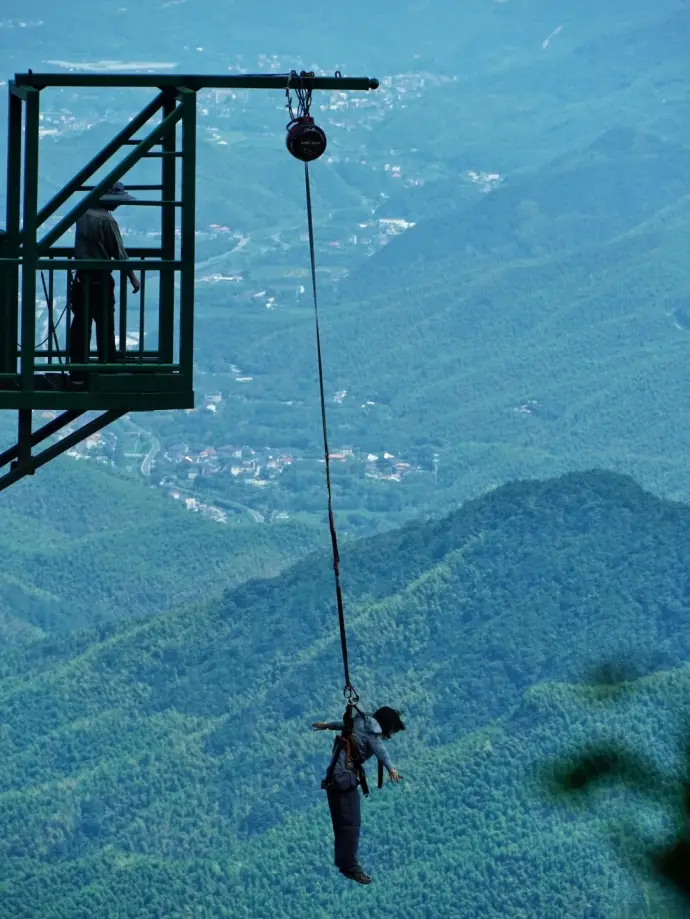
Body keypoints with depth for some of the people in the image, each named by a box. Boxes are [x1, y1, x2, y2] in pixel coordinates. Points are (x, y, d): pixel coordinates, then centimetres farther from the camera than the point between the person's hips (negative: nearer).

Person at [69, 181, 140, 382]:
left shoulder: (83, 214, 5)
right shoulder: (107, 220, -15)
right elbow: (119, 253, -12)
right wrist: (133, 278, -3)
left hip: (82, 277, 6)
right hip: (100, 280, -6)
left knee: (80, 326, 8)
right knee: (105, 327, 2)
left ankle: (78, 373, 10)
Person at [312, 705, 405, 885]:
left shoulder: (364, 723, 13)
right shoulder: (372, 732, -14)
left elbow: (346, 724, 33)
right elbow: (379, 748, -33)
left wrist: (326, 725, 52)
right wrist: (391, 768, -49)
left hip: (335, 777, 10)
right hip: (344, 778, -10)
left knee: (341, 822, 18)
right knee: (351, 823, -12)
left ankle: (343, 861, 26)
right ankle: (351, 867, -15)